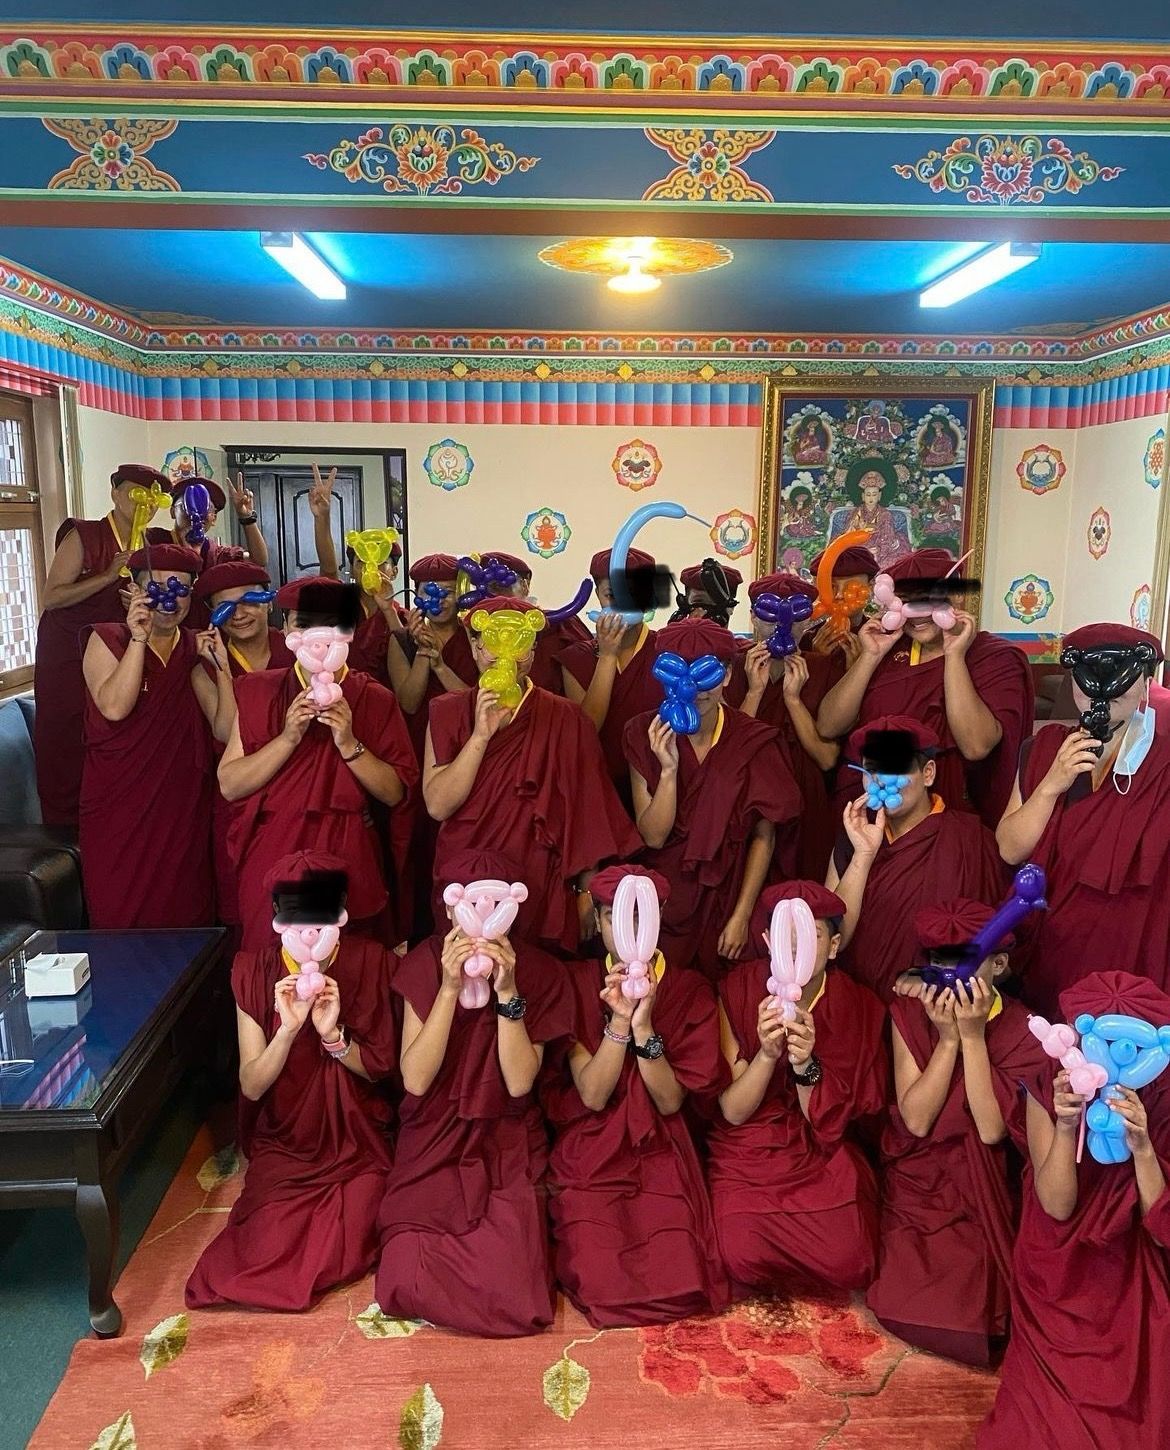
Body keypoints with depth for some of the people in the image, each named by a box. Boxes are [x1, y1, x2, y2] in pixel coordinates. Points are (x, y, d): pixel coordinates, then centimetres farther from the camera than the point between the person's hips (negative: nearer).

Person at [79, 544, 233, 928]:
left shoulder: (195, 649, 7)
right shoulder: (107, 639, -1)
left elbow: (226, 730, -2)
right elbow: (114, 707, -19)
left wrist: (221, 666, -11)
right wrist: (138, 638, -22)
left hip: (183, 811, 3)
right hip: (118, 814, -2)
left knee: (188, 918, 7)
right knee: (122, 923, 2)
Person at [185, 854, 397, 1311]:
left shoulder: (371, 962, -11)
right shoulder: (253, 971, -11)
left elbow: (382, 1068, -6)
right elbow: (251, 1085, -11)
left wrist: (333, 1033, -24)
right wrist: (288, 1029, -28)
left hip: (357, 1145, 0)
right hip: (283, 1146, 1)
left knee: (346, 1252, -16)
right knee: (270, 1252, -17)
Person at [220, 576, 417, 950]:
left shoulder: (373, 699, 1)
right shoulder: (258, 692, 3)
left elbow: (395, 793, -4)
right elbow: (229, 786, -5)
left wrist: (349, 744, -17)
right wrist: (288, 738, -16)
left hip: (348, 862, 0)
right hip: (273, 862, 1)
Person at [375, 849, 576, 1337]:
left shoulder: (541, 974, -7)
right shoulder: (423, 964, -6)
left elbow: (519, 1082, -13)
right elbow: (415, 1079, -14)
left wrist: (507, 992, -23)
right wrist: (449, 988, -23)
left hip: (507, 1149, 0)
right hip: (434, 1144, 1)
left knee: (512, 1296, -18)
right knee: (408, 1283, -18)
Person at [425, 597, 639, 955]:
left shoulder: (563, 719, -5)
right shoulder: (447, 712, -1)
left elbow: (585, 817, -2)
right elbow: (437, 805, -12)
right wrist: (481, 736, -20)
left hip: (540, 893, -1)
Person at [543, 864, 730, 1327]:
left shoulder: (689, 990, -3)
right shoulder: (575, 984, -5)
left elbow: (670, 1102, -9)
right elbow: (592, 1095, -12)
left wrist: (644, 1026, -24)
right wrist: (618, 1019, -25)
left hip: (659, 1155, 1)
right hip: (589, 1154, -1)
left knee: (680, 1285, -14)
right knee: (601, 1284, -16)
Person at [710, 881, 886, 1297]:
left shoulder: (858, 1007, -7)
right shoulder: (735, 991, -9)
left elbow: (829, 1124, -8)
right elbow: (733, 1111, -11)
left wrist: (806, 1065, -28)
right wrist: (767, 1053, -29)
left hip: (823, 1158, 1)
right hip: (747, 1153, -1)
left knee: (848, 1262, -21)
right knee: (746, 1258, -25)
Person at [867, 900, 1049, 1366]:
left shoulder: (1023, 1032, -10)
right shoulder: (909, 1014, -7)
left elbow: (991, 1130, -20)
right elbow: (915, 1119, -14)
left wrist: (973, 1035, -23)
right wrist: (948, 1037, -22)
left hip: (980, 1191, -1)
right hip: (914, 1183, 1)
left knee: (970, 1301, -15)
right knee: (908, 1301, -11)